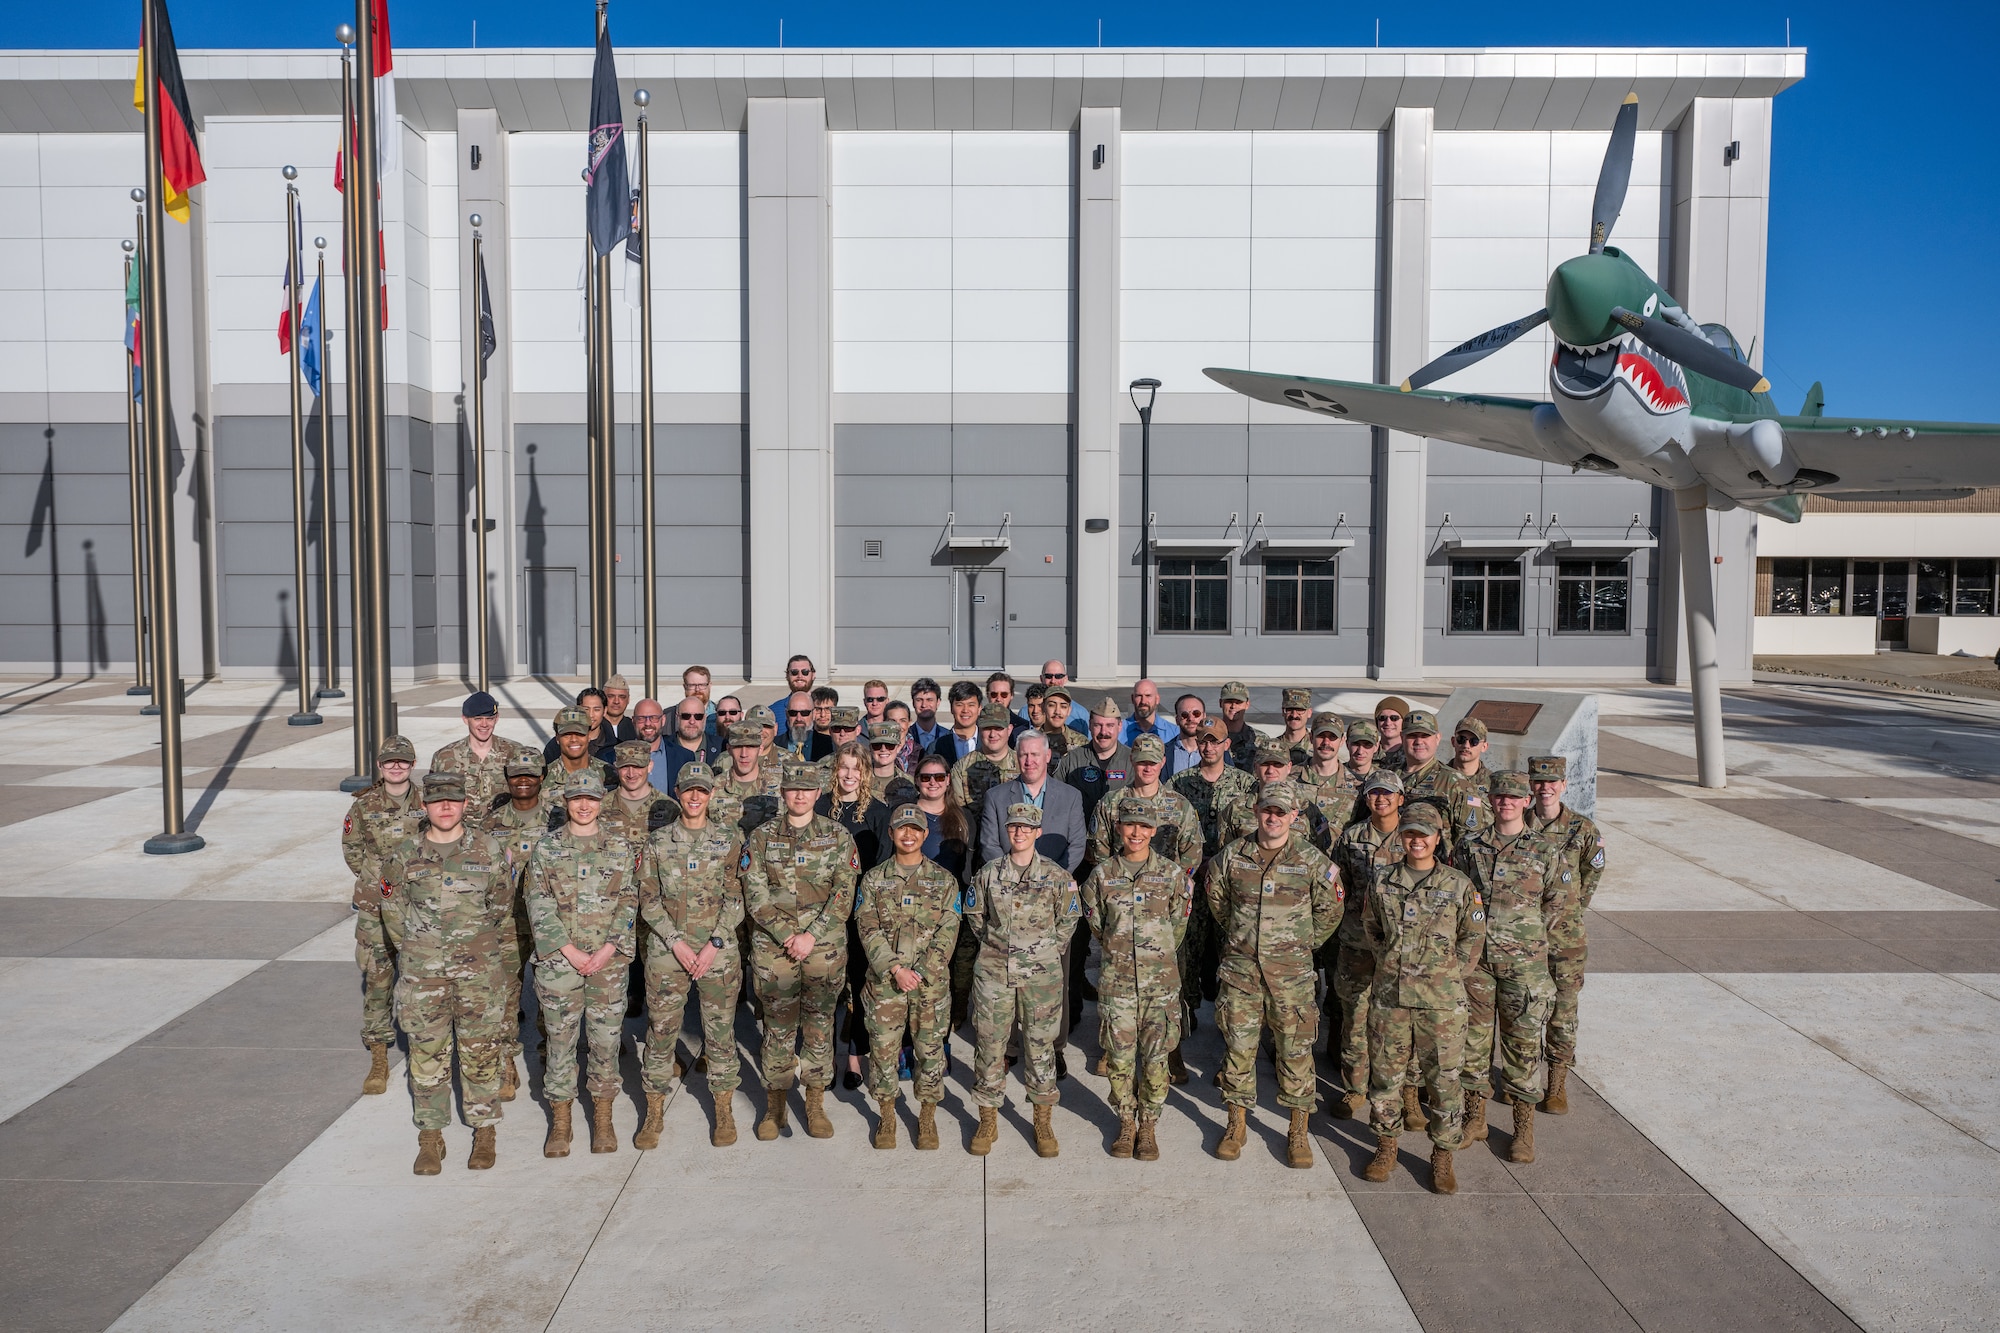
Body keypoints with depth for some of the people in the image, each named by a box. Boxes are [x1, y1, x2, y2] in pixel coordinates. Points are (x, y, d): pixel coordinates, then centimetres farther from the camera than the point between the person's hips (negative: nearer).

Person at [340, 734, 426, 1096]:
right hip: (376, 905, 0)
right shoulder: (364, 805, -1)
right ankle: (378, 1059, 9)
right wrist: (374, 879, 3)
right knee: (377, 977, 0)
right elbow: (351, 848, 11)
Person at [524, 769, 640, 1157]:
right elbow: (539, 905, -3)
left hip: (609, 960, 0)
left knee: (606, 1038, 5)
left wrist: (607, 950, -10)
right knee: (560, 1039, 5)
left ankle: (602, 1117, 18)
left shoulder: (621, 848, 5)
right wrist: (570, 950, -11)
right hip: (558, 959, 0)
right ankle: (560, 1121, 17)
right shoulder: (546, 847, 3)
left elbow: (629, 904, 2)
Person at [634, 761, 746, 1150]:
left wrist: (714, 944, -10)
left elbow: (734, 899, 0)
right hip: (666, 952, 1)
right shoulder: (658, 842, 4)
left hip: (718, 951, 0)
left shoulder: (728, 840, 2)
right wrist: (676, 942, -10)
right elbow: (648, 900, 1)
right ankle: (654, 1112, 19)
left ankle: (724, 1110, 19)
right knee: (661, 1029, 5)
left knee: (720, 1029, 5)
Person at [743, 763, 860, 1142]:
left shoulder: (838, 837, 3)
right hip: (773, 945, 0)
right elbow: (756, 895, -3)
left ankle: (816, 1105, 20)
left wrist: (811, 936, -12)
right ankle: (774, 1106, 19)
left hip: (825, 944, 0)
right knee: (778, 1024, 6)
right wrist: (787, 936, -13)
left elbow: (844, 893, -3)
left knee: (820, 1022, 7)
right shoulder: (761, 837, 3)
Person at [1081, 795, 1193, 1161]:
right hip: (1116, 981, 0)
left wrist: (1157, 957, 10)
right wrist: (1121, 954, 8)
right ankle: (1125, 1123, 24)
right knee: (1120, 1057, 4)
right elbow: (1097, 928, 10)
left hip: (1161, 981, 0)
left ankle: (1148, 1126, 20)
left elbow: (1177, 926, 10)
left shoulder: (1172, 874, 0)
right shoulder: (1101, 876, 1)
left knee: (1155, 1058, 2)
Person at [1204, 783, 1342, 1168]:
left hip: (1290, 971, -1)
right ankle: (1236, 1125, 22)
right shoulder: (1232, 856, 0)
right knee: (1238, 1046, 7)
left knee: (1296, 1048, 4)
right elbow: (1215, 898, 17)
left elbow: (1329, 912, 8)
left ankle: (1299, 1132, 18)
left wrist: (1303, 945, 10)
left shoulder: (1312, 861, -3)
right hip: (1240, 967, 1)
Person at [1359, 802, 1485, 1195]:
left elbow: (1473, 936, 5)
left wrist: (1448, 972, -1)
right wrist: (1388, 961, 6)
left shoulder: (1458, 886, -2)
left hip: (1441, 1000, -2)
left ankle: (1443, 1156, 20)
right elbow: (1370, 928, 16)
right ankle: (1386, 1146, 27)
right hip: (1389, 996, 2)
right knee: (1385, 1073, 10)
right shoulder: (1383, 883, 3)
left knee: (1444, 1078, 3)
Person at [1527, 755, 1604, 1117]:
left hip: (1565, 935, -1)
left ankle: (1558, 1083, 18)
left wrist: (1566, 915, 4)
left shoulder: (1584, 831, -3)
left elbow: (1589, 882, 6)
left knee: (1563, 1009, 4)